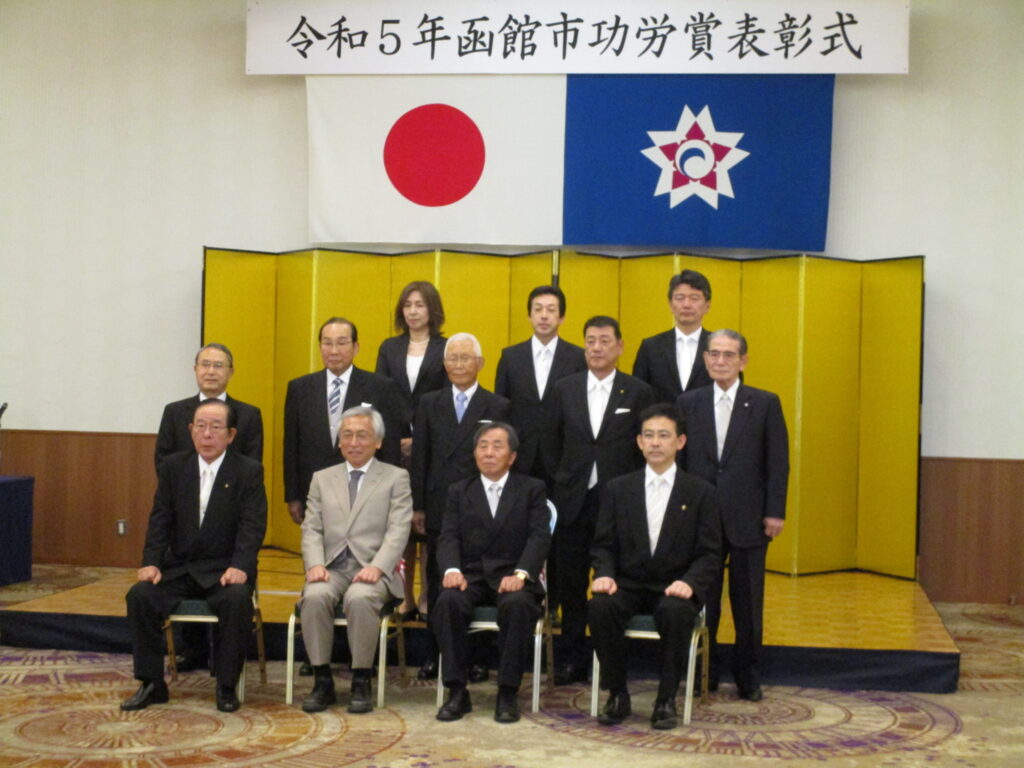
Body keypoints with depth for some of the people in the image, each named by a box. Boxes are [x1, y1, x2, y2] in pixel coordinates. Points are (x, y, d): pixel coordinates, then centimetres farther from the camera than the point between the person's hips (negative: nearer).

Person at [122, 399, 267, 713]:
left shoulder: (249, 471, -3)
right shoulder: (173, 466, 6)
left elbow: (252, 526, -10)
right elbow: (160, 519, 3)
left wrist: (240, 566, -26)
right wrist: (151, 562, -13)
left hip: (224, 569, -3)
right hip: (178, 567, 3)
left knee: (237, 600, -33)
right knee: (139, 596, -22)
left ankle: (226, 686, -15)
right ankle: (152, 684, -8)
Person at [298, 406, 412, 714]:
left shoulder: (396, 478, 9)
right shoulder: (322, 478, 19)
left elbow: (398, 530, -2)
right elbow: (311, 529, 11)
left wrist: (376, 567, -18)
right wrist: (315, 564, -9)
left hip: (372, 569, -3)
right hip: (331, 568, 3)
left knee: (360, 598, -35)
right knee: (314, 597, -30)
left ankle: (361, 682, -21)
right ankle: (322, 681, -17)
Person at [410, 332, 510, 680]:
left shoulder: (497, 407, 3)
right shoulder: (429, 404, 9)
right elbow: (419, 458, 7)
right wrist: (417, 506, 1)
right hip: (439, 508, 2)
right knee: (437, 584, 8)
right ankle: (435, 655, 17)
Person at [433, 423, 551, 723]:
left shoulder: (532, 489, 11)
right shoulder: (459, 491, 16)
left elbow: (539, 537, -3)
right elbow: (448, 537, 5)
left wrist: (521, 574, -22)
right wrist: (452, 569, -18)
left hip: (512, 577, -2)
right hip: (471, 575, 2)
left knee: (518, 605, -35)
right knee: (448, 601, -31)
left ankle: (507, 694, -24)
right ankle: (457, 692, -22)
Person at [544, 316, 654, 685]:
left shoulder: (638, 392, 1)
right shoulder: (565, 389, 7)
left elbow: (645, 451, 2)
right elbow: (552, 444, 10)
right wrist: (556, 488, 4)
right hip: (572, 502, 2)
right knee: (570, 584, 7)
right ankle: (573, 659, 18)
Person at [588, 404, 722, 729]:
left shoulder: (701, 492, 5)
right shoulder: (617, 489, 10)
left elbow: (710, 553, 1)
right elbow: (603, 545, 8)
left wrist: (689, 582, -18)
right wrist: (604, 574, -13)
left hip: (675, 588, -1)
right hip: (627, 585, 2)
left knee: (676, 612, -36)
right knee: (599, 607, -30)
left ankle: (666, 699, -17)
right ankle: (617, 695, -14)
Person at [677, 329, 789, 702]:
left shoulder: (765, 404, 1)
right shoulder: (688, 403, 6)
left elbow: (778, 462, -1)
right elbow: (679, 458, 6)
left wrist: (775, 512, -7)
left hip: (748, 517, -1)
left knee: (748, 599, 7)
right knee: (703, 597, 7)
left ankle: (747, 672, 21)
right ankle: (705, 670, 20)